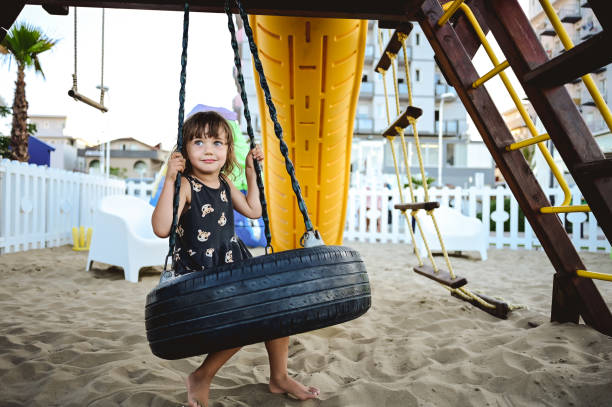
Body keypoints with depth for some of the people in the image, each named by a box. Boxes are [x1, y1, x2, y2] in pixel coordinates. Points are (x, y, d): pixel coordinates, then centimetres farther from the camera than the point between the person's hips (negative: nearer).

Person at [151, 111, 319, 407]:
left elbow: (253, 211, 18)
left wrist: (251, 172, 15)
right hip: (197, 277, -7)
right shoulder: (185, 185, -14)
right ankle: (201, 378, 6)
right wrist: (169, 180, -30)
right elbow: (161, 228, -26)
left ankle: (279, 377, 23)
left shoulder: (225, 183, 7)